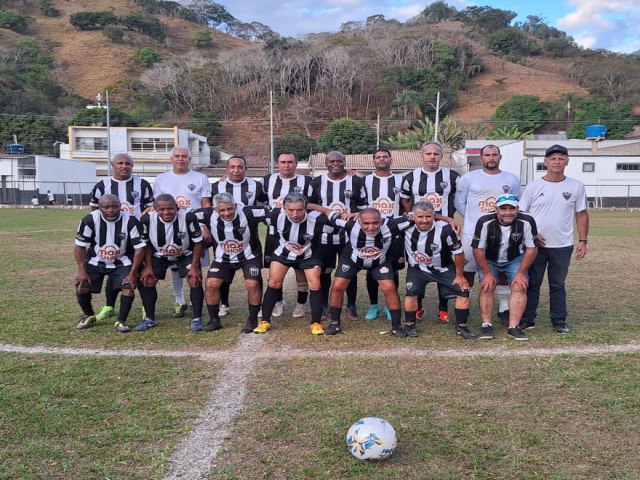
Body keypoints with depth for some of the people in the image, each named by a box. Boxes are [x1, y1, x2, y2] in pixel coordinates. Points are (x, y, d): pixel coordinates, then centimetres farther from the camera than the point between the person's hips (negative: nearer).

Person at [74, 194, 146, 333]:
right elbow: (80, 246, -11)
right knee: (81, 287, -12)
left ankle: (121, 321, -2)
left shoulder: (130, 221, -22)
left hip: (122, 262, -1)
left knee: (129, 286, -21)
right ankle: (88, 316, 17)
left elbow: (139, 248, -16)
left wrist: (133, 273, -18)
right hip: (95, 261, 1)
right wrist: (82, 271, -17)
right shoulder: (90, 220, -21)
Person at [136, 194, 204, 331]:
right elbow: (146, 244, -8)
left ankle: (197, 319, -3)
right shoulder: (147, 219, -26)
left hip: (186, 254, -2)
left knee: (195, 281, -17)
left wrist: (194, 266, -19)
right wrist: (148, 266, -10)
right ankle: (149, 319, 11)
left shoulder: (188, 217, -32)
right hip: (159, 256, 2)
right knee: (146, 281, -6)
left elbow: (198, 242, -18)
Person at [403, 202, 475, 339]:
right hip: (417, 269, 0)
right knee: (411, 293, -18)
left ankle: (461, 327, 10)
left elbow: (458, 252, -16)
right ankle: (410, 326, 4)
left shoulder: (444, 229, -29)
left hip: (444, 268, 0)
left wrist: (459, 276, -7)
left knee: (463, 291, -8)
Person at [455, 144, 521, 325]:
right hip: (472, 233, -2)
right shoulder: (468, 178, 2)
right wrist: (474, 219, 1)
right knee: (467, 270, 2)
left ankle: (504, 309, 15)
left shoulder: (511, 180, 8)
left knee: (504, 271, 4)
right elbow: (459, 203, 5)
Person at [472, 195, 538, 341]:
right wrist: (487, 273, -16)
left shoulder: (527, 222, -25)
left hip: (515, 259, 1)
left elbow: (532, 249, -13)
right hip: (488, 260, -1)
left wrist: (521, 273, -14)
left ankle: (514, 326, -8)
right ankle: (486, 324, -6)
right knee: (487, 287, -16)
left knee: (520, 287, -14)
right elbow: (478, 249, -18)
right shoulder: (485, 222, -28)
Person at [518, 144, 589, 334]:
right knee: (532, 284, 7)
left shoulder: (576, 187, 3)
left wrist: (582, 241, 0)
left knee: (558, 285, 11)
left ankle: (559, 320, 21)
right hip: (535, 245, -1)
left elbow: (582, 215, 7)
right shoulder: (533, 186, -2)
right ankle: (527, 319, 16)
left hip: (562, 246, 1)